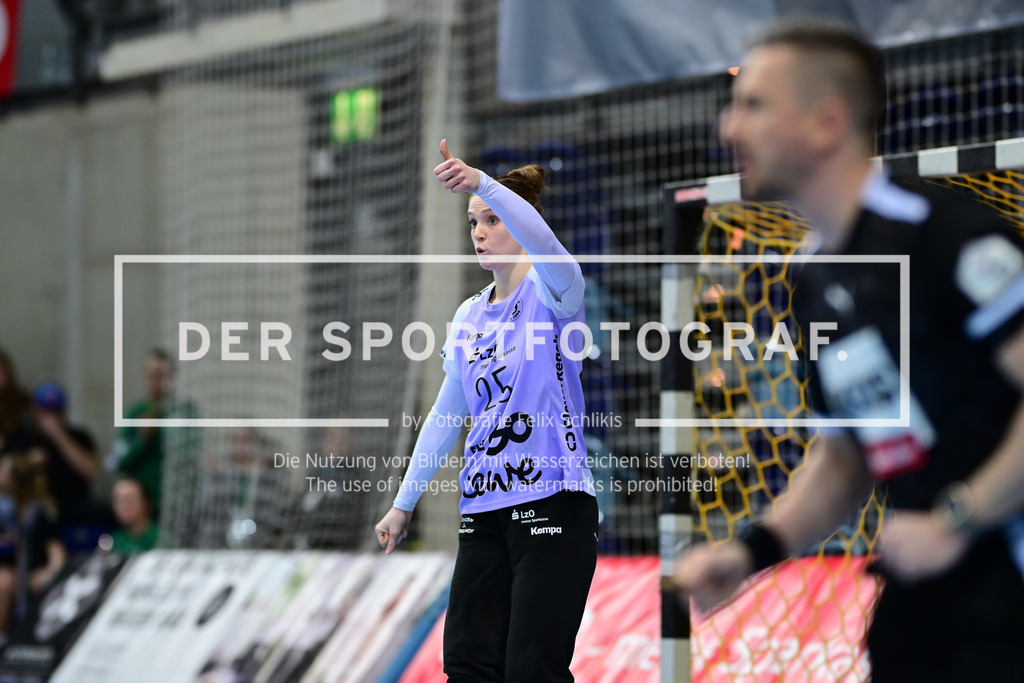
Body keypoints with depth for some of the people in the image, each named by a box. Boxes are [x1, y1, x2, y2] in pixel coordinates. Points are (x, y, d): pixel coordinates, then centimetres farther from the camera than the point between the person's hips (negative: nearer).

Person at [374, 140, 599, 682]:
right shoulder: (468, 316, 16)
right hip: (484, 510, 7)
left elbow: (542, 240, -28)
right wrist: (404, 502, 21)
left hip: (552, 500, -6)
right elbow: (446, 414, 22)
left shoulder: (551, 290, -4)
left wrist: (480, 183, -43)